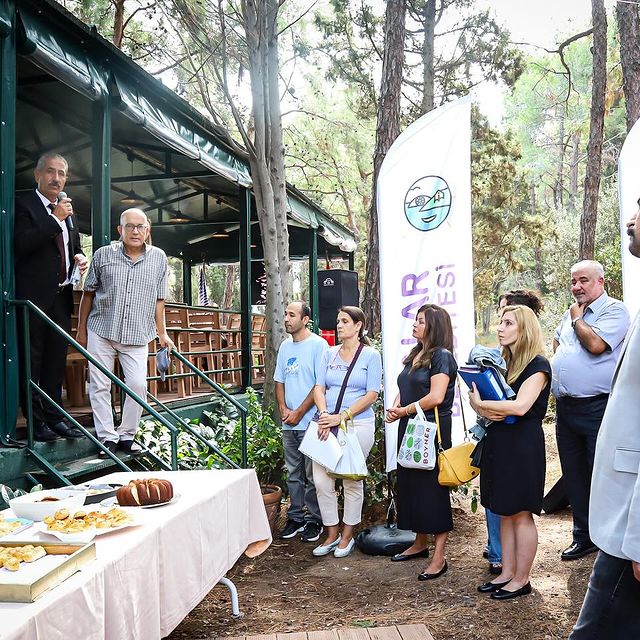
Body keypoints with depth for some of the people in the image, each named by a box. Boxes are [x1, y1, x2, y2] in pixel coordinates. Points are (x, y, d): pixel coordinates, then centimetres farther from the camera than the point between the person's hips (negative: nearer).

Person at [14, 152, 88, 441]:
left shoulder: (66, 210, 16)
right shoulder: (25, 204, -4)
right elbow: (22, 244, -17)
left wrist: (79, 257, 4)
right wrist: (56, 219, -20)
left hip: (62, 296, 7)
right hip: (34, 296, -7)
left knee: (56, 362, 11)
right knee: (31, 363, 0)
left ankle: (54, 417, 18)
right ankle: (36, 421, 6)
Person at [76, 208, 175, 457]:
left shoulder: (158, 258, 4)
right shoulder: (103, 255, 2)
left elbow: (158, 299, 8)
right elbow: (88, 294, 8)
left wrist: (162, 334, 6)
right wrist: (82, 330, 8)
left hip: (137, 335, 0)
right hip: (101, 331, 0)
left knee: (138, 385, -6)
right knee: (100, 386, 1)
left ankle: (126, 436, 10)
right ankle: (107, 437, 12)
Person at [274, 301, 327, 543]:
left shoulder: (318, 344, -8)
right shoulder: (285, 346, 13)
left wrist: (299, 413, -12)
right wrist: (283, 409, 0)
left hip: (310, 422, -6)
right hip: (288, 423, 6)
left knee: (312, 475, 2)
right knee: (293, 474, 13)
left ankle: (314, 520, 14)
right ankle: (295, 518, 24)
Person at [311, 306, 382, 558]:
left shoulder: (371, 355, -1)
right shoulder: (329, 354, 11)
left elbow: (371, 395, -6)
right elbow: (319, 388, 8)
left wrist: (342, 416, -14)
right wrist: (324, 414, -11)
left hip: (357, 424, -4)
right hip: (328, 424, 4)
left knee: (352, 481, 5)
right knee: (321, 479, 0)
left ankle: (347, 535, 21)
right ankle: (332, 535, 17)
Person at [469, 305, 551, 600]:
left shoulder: (537, 365, -10)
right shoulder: (502, 362, 14)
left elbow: (520, 406, -23)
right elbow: (479, 395, 12)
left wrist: (481, 404, -14)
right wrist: (483, 410, -11)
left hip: (523, 444, -7)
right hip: (498, 441, 8)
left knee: (520, 513, 1)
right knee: (504, 512, 12)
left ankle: (521, 579, 12)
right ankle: (506, 573, 22)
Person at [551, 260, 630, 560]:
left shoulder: (614, 310, -8)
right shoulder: (572, 312, 16)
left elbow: (596, 344, -23)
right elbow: (557, 339, 34)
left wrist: (577, 319, -6)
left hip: (597, 409, -8)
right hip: (566, 408, 8)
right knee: (574, 476, 15)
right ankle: (584, 535, 27)